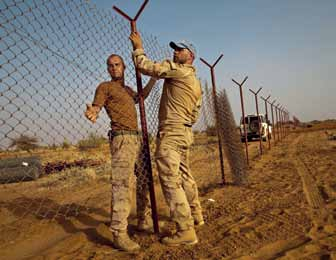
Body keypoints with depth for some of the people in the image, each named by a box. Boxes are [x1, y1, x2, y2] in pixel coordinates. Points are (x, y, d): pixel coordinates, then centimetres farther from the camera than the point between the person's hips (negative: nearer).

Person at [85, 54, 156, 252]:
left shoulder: (128, 89, 22)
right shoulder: (105, 87, 1)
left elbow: (140, 97, 41)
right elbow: (96, 108, -11)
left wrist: (153, 79, 35)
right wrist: (92, 113, -35)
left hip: (136, 138, 8)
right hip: (122, 139, -8)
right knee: (123, 184, -15)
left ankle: (145, 220, 26)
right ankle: (119, 234, -11)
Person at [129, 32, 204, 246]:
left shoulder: (178, 70, -7)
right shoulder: (196, 82, 21)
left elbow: (145, 66, -8)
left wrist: (138, 46, 7)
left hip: (171, 133, -10)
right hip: (185, 132, 10)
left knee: (171, 181, -8)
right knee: (185, 176, 19)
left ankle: (186, 231, -3)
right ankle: (196, 216, 34)